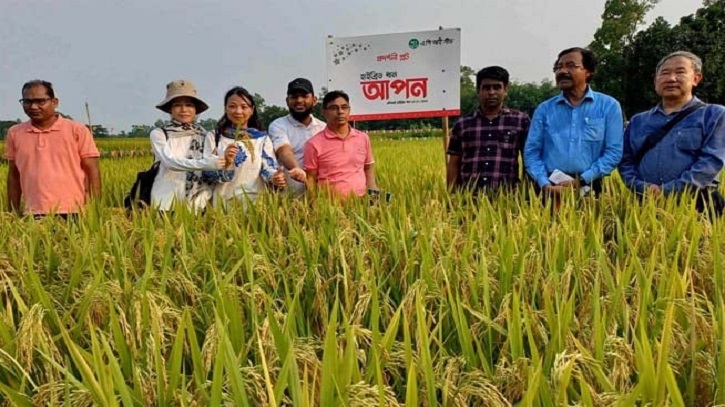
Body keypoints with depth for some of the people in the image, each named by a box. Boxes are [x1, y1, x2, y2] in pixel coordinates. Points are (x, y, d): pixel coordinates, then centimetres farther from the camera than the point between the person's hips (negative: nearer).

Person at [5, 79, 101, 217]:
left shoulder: (77, 130, -1)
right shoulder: (14, 133, 9)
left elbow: (92, 172, -1)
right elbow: (14, 175, 15)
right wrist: (12, 213, 14)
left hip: (72, 213, -2)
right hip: (33, 215, 3)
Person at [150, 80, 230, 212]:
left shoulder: (206, 136, 4)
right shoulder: (159, 134, 1)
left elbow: (211, 170, -1)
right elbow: (170, 162, -15)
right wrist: (204, 163, -27)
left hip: (196, 202, 1)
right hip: (165, 202, -1)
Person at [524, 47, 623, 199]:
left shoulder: (609, 106, 5)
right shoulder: (544, 109, 9)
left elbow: (613, 152, -1)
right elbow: (531, 152, 3)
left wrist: (581, 180, -12)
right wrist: (545, 184, -12)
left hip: (587, 190, -1)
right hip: (550, 190, 1)